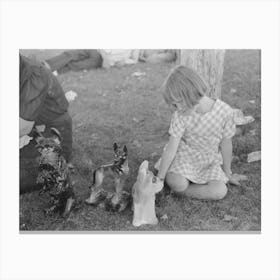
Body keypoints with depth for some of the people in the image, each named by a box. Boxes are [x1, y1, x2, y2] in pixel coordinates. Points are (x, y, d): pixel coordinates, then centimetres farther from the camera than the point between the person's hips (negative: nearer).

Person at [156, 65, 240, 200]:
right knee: (175, 183, -29)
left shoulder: (224, 111, -20)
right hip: (184, 155, -1)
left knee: (220, 191, -21)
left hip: (210, 160, 2)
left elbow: (226, 144, -7)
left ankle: (182, 191, -4)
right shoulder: (180, 115, -20)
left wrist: (227, 172, 6)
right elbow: (171, 148, -18)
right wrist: (159, 179, -16)